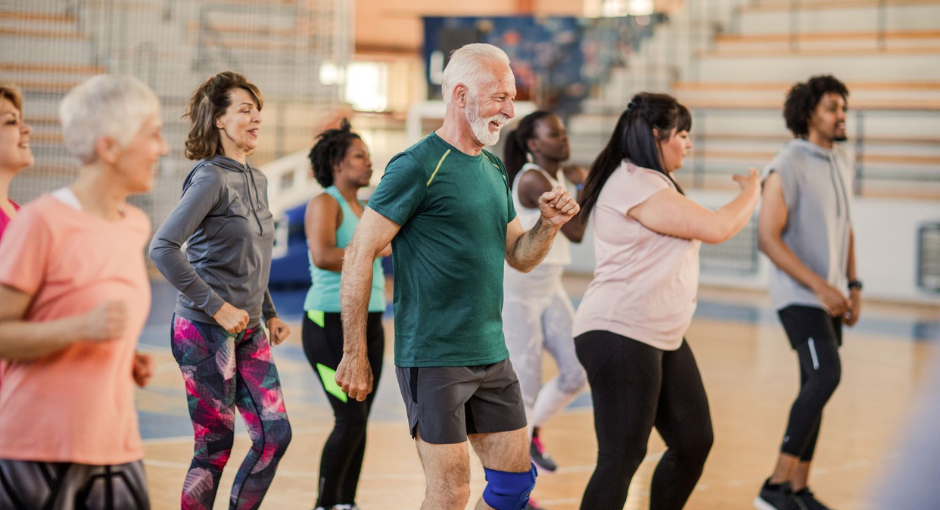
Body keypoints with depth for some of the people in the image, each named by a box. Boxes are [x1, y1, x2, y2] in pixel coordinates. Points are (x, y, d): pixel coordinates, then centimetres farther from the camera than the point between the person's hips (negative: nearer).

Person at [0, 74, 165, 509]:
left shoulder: (137, 226, 12)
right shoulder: (41, 222, -11)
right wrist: (81, 329, -23)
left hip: (116, 449, 7)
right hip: (37, 451, -6)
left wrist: (130, 362, 9)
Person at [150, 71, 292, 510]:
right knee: (215, 446, -3)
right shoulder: (210, 178, -13)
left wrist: (269, 312, 15)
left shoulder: (256, 180, 12)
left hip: (247, 332, 8)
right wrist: (216, 307, -20)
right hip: (206, 330, -8)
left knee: (275, 434, 5)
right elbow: (162, 248, -22)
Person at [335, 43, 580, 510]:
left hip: (491, 356, 8)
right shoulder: (417, 167, -11)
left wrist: (549, 224, -2)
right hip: (432, 359, -8)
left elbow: (519, 257, 20)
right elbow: (359, 254, -13)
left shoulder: (494, 170, 14)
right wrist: (354, 356, -13)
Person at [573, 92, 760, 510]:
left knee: (694, 441, 11)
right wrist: (751, 192, 1)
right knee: (622, 457, -10)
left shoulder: (649, 182, 20)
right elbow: (715, 229, -15)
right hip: (619, 335, -11)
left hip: (663, 337, 11)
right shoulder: (636, 184, -17)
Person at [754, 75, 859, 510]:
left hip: (829, 294, 8)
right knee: (826, 376, -21)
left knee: (816, 387, 9)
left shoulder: (841, 161, 11)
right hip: (799, 294, -8)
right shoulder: (787, 167, -14)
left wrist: (852, 286, 12)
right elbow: (768, 237, -19)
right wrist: (820, 286, -23)